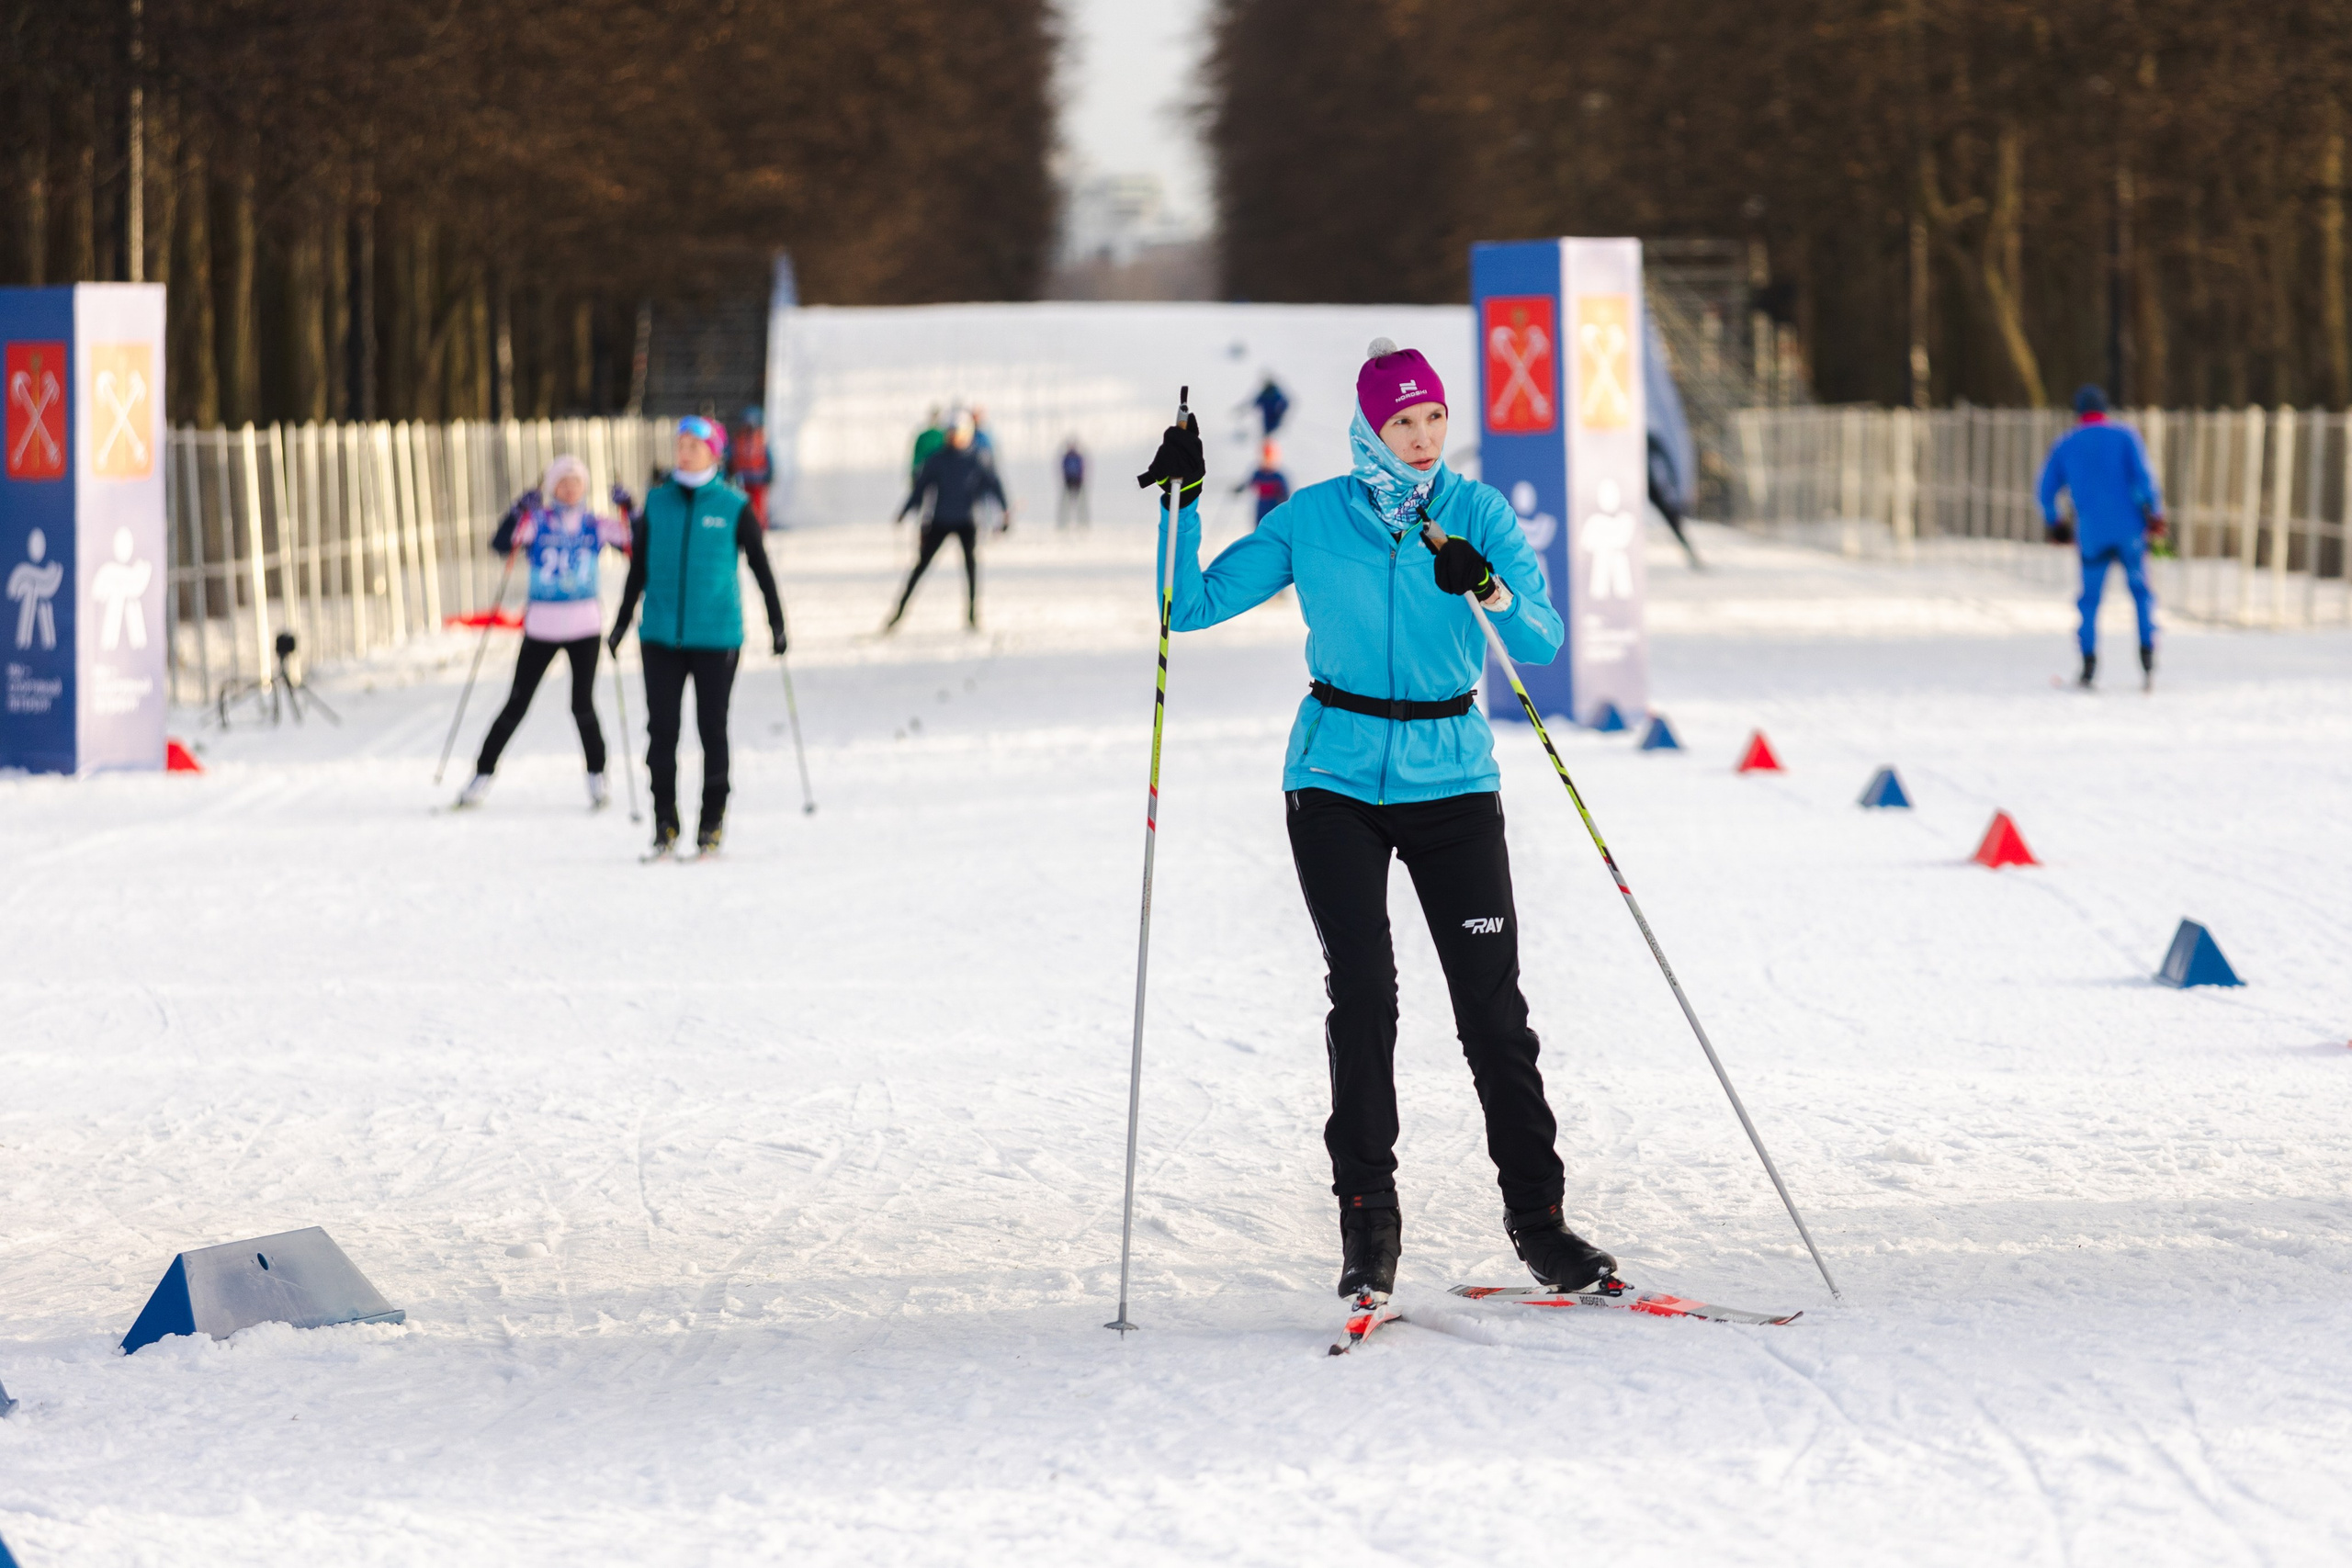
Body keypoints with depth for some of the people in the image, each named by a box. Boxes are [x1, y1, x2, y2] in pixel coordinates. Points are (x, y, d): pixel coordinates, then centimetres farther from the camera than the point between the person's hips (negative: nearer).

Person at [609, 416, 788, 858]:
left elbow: (760, 567, 6)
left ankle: (712, 823, 12)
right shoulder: (657, 503, 6)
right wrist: (622, 623, 15)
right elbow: (639, 568, 14)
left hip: (716, 637, -2)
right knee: (662, 729, -2)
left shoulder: (733, 507, -1)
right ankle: (664, 823, 6)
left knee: (712, 729, 3)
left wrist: (777, 623, 4)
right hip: (661, 635, 2)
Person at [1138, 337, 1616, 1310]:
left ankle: (1537, 1219, 4)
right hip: (1338, 781, 0)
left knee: (1493, 1003, -4)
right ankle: (1367, 1222, -4)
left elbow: (1543, 641, -11)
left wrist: (1491, 590, -30)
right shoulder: (1311, 520, 1)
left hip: (1451, 780, 0)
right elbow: (1195, 606, 4)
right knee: (1363, 991, -11)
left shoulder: (1479, 514, -1)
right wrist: (1183, 502, -9)